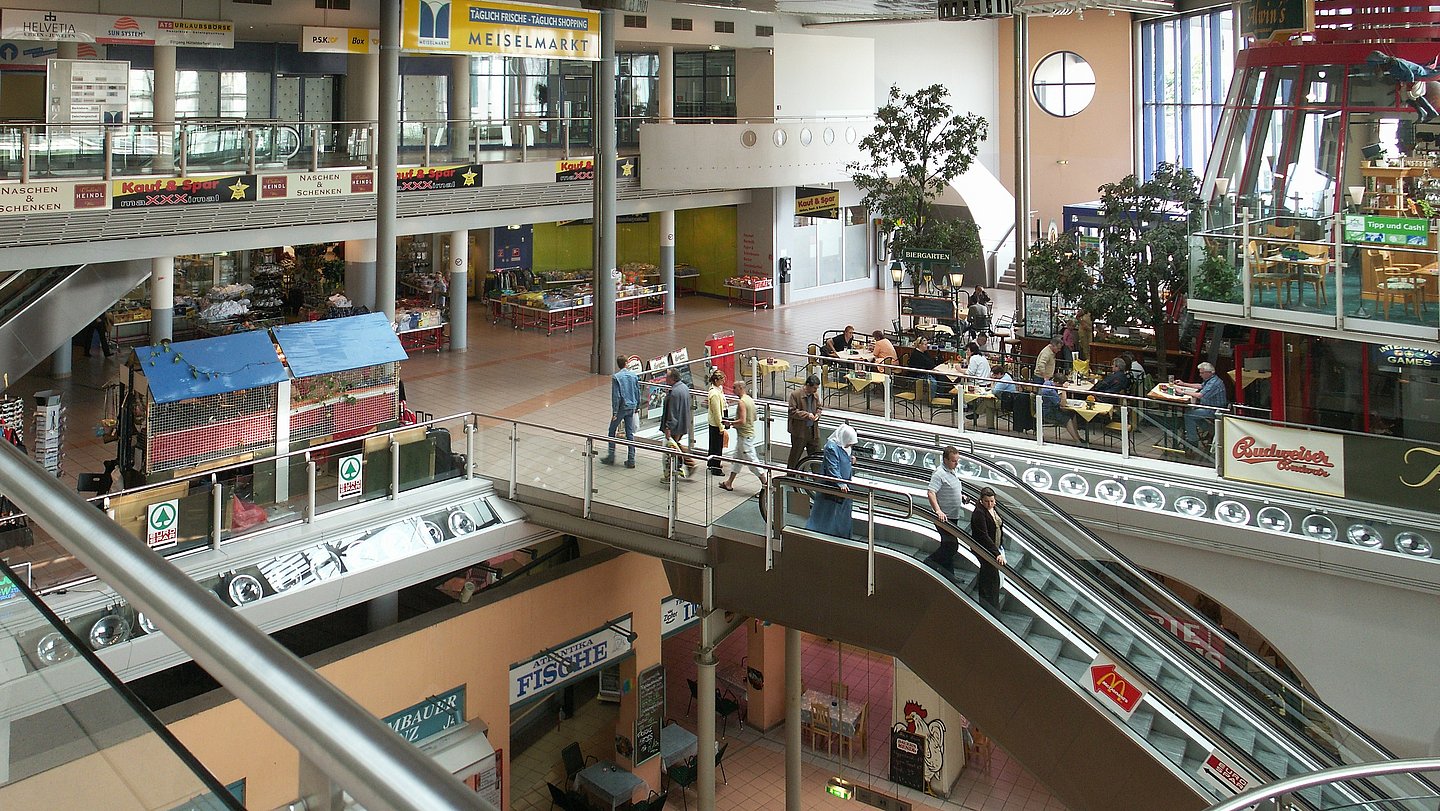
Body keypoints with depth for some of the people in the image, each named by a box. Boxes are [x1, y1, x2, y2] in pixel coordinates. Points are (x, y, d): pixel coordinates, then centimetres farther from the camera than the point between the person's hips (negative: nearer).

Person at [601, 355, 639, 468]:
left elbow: (616, 396, -15)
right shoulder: (633, 376, 1)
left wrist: (614, 412, -11)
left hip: (621, 407, -5)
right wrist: (636, 407, 18)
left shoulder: (616, 377, -13)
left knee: (611, 431, 11)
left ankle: (611, 456, 12)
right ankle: (631, 460, 8)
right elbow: (638, 393, 7)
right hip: (631, 407, 5)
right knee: (630, 433, 8)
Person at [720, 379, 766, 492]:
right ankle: (729, 483, 26)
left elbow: (742, 421, -28)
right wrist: (734, 423, 18)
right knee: (737, 458, 17)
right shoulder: (750, 400, 10)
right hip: (750, 433, 11)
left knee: (752, 461, -4)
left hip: (745, 436, -11)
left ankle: (765, 484, 0)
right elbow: (754, 418, 18)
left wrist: (730, 423, -13)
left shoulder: (742, 402, -21)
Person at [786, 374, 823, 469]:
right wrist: (807, 415, -23)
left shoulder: (816, 396, 6)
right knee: (795, 456, 6)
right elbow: (792, 412, -16)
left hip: (813, 431, 5)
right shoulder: (795, 395, -12)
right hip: (799, 431, -5)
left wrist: (817, 414, -3)